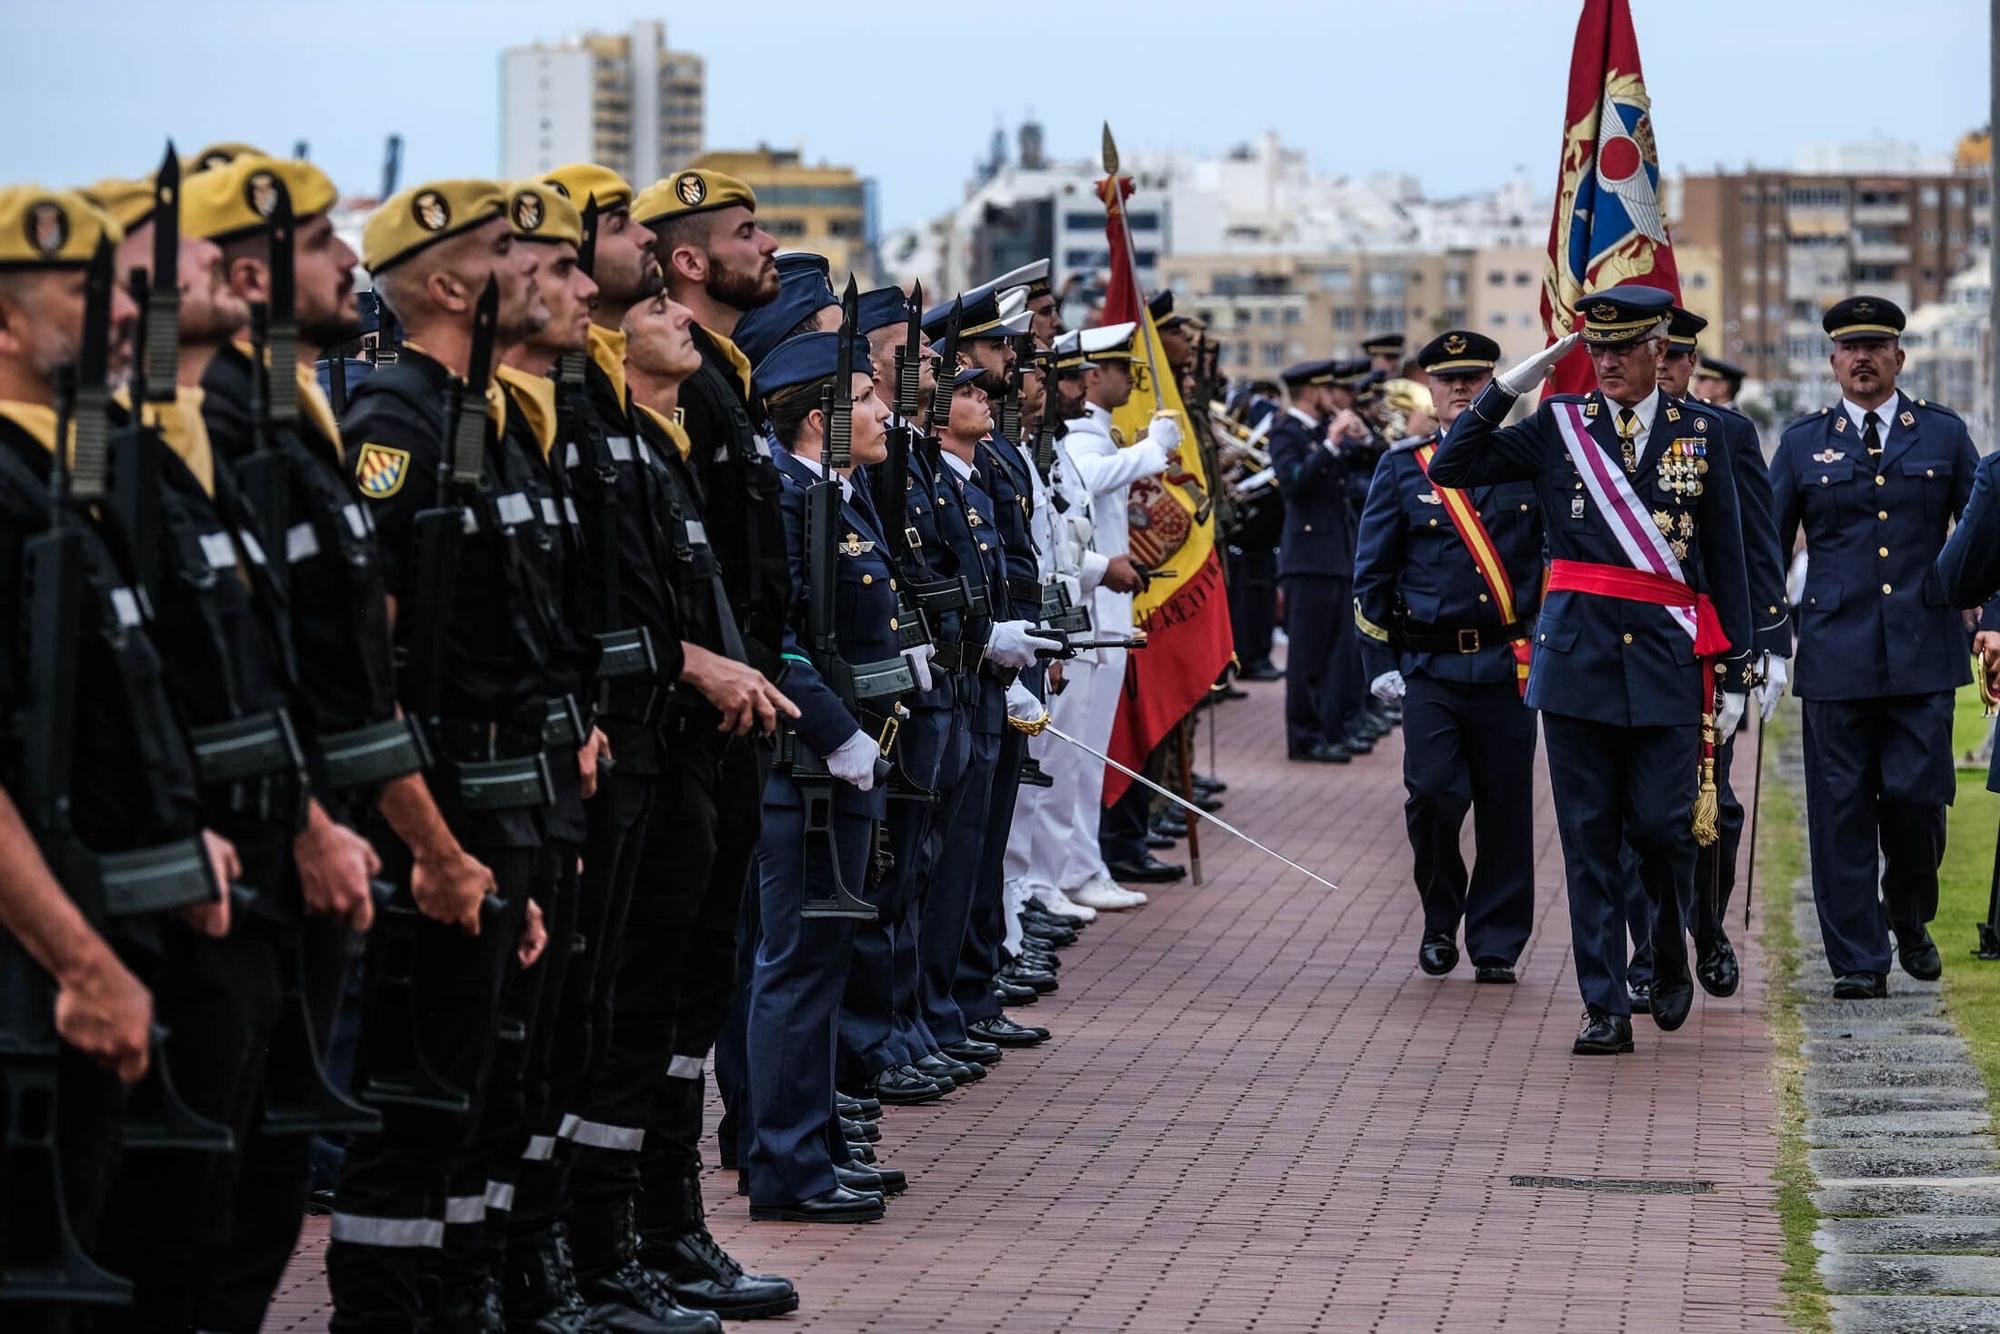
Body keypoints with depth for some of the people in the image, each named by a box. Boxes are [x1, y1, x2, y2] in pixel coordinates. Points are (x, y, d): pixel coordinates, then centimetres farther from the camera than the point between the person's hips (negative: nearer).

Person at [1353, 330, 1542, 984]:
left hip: (1509, 665, 1)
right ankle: (1440, 922, 10)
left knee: (1505, 807, 1)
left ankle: (1496, 945, 12)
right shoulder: (1402, 468, 6)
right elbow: (1371, 574, 8)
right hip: (1428, 666, -1)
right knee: (1433, 793, -13)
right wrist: (1379, 663, 1)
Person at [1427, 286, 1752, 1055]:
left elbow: (1726, 560, 8)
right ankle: (1606, 1008, 5)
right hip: (1578, 657, 0)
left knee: (1662, 827, -3)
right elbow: (1450, 469, 1)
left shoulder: (1699, 434, 6)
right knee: (1589, 836, 1)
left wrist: (1731, 673, 4)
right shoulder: (1557, 427, 6)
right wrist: (1509, 387, -6)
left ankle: (1671, 957, 27)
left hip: (1668, 658, 0)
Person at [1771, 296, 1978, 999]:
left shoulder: (1944, 434, 9)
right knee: (1842, 809, -1)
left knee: (1916, 796, -5)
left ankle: (1909, 918, 22)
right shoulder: (1803, 442, 9)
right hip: (1835, 652, 0)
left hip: (1924, 651, 0)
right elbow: (1766, 546, 11)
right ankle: (1858, 961, 6)